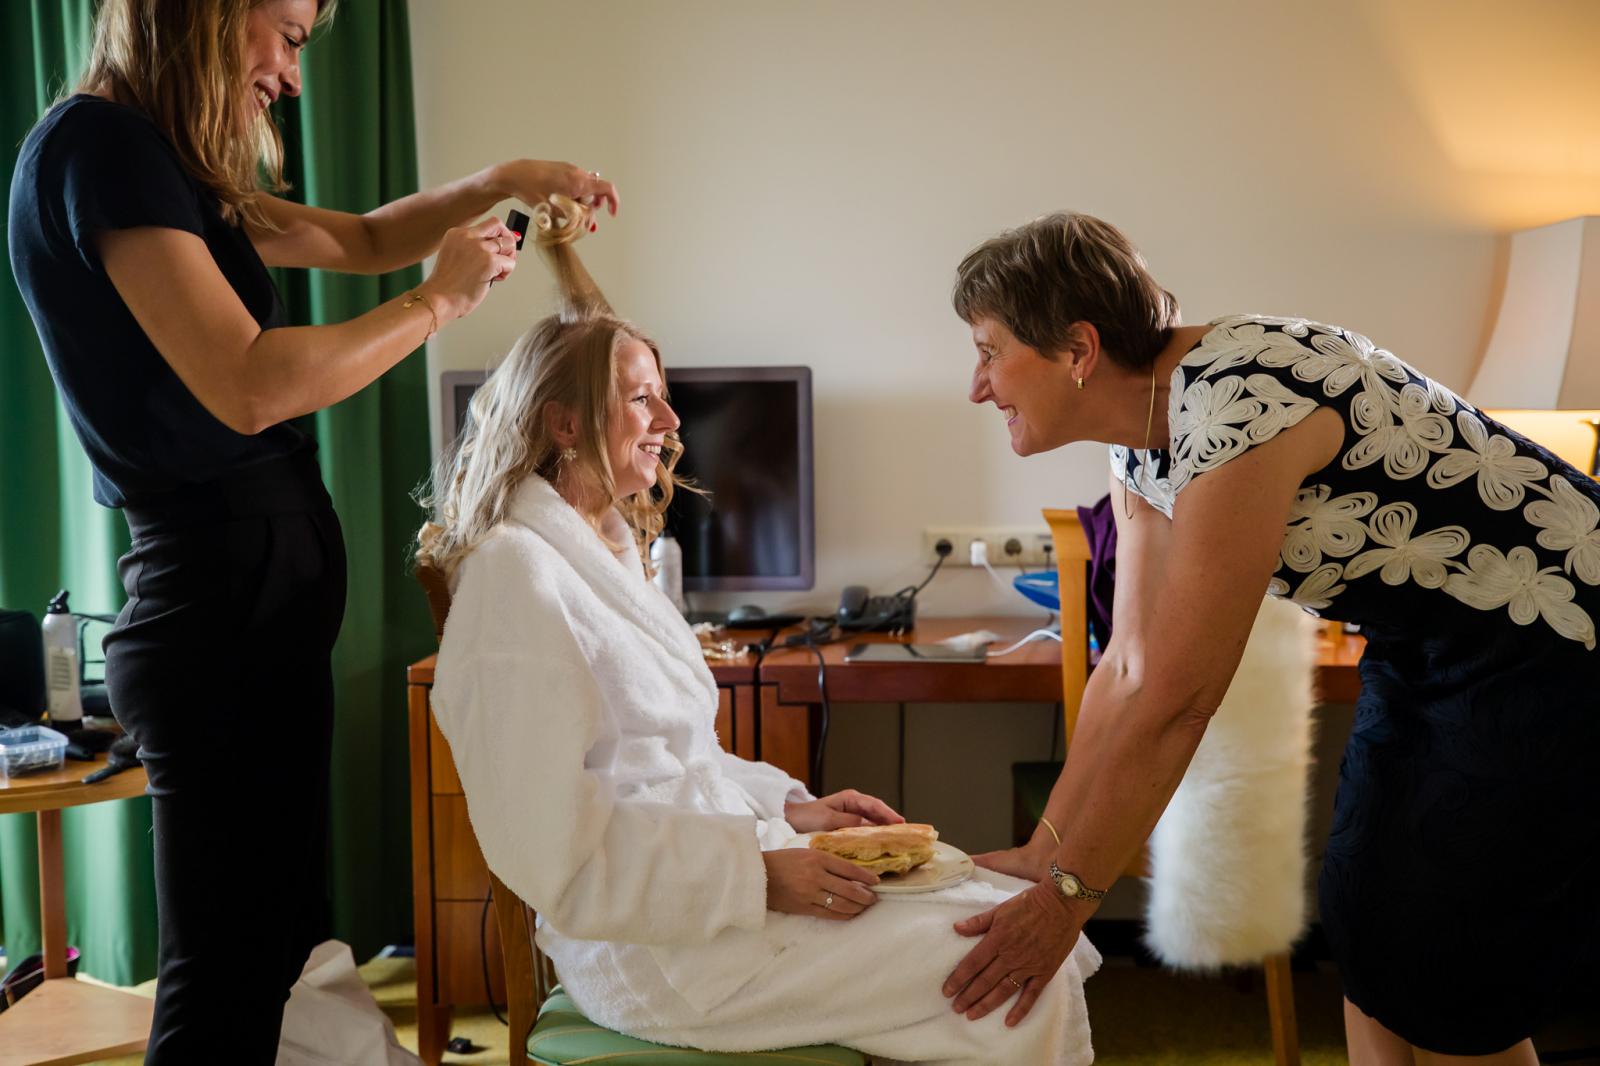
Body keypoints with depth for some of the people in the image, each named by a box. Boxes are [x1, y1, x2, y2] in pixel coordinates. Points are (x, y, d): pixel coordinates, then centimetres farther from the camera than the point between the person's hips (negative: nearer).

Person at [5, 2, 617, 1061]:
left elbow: (364, 238, 29)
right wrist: (437, 301, -10)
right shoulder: (98, 144, -12)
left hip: (260, 592, 10)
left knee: (283, 955, 17)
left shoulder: (178, 172, 17)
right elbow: (248, 388, -21)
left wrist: (499, 180, 16)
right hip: (229, 601, -10)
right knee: (232, 978, 0)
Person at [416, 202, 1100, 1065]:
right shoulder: (518, 572, -15)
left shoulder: (610, 551, 16)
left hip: (715, 874, 9)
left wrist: (790, 808, 7)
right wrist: (761, 877, -19)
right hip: (658, 951, -9)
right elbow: (553, 849, -19)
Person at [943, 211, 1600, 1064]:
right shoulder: (1141, 447, -2)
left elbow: (1174, 700, -28)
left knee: (1445, 994, 1)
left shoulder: (1234, 403, -30)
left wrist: (1066, 895, -20)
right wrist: (1047, 850, 1)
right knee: (1365, 936, 13)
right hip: (1421, 643, 8)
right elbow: (1128, 671, 1)